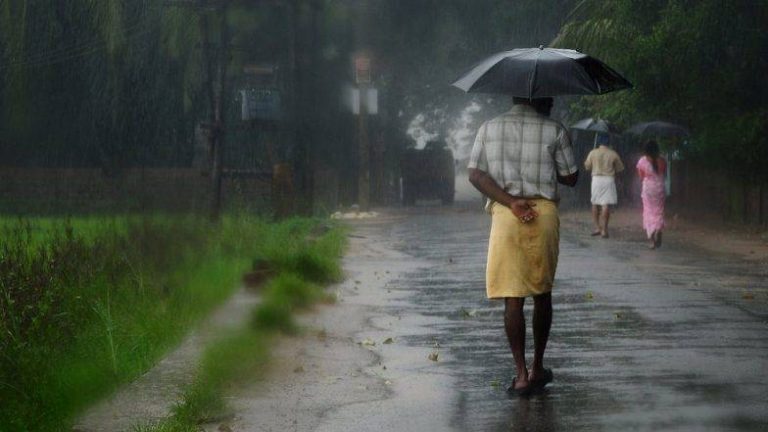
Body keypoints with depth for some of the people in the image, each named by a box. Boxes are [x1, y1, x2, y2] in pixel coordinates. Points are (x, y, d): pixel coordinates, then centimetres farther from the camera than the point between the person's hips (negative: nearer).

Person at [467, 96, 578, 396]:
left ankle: (521, 374, -8)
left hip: (504, 215, 0)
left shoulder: (489, 128, 7)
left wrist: (510, 202, -9)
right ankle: (538, 368, 22)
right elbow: (570, 178, 5)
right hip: (544, 213, 0)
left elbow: (475, 174, -2)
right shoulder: (554, 130, 1)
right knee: (542, 293, 14)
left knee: (512, 297, -2)